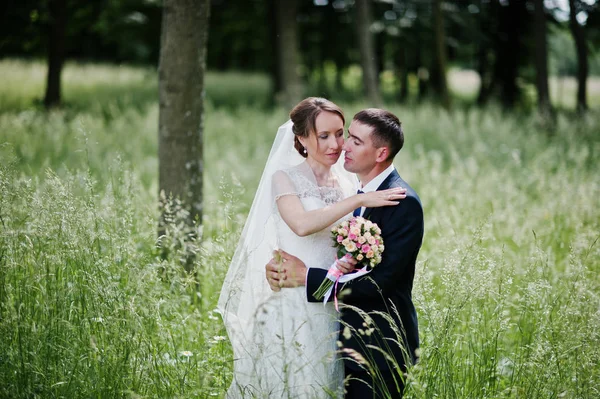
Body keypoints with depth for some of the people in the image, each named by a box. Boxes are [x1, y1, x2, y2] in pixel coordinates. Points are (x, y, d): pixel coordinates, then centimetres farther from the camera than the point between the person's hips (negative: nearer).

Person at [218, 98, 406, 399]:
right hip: (290, 302, -4)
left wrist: (351, 261, -5)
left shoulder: (348, 183, 9)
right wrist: (360, 200, -24)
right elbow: (302, 224, -22)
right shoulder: (284, 177, -4)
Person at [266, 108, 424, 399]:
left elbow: (379, 280, -25)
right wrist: (282, 268, -15)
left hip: (380, 347, -8)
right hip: (352, 341, 8)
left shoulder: (404, 203, -19)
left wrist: (306, 277, -24)